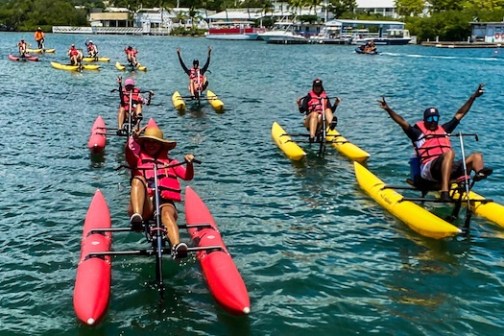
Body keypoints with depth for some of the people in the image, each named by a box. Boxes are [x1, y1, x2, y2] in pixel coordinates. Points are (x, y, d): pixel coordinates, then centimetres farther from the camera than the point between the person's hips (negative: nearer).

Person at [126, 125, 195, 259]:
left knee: (167, 212, -36)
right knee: (137, 179, -27)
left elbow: (187, 176, 15)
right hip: (145, 204, 0)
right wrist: (134, 137, -15)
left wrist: (189, 163, -5)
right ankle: (136, 217, -51)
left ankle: (177, 246, -66)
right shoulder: (139, 159, 26)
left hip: (165, 202, 0)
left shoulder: (169, 161, 28)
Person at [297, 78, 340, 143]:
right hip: (310, 120, -2)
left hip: (322, 121, 2)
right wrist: (299, 105, -15)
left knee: (328, 110, -26)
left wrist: (336, 104, 2)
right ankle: (312, 137, -56)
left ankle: (331, 123, -62)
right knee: (315, 113, -36)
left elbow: (331, 111, 17)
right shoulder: (309, 97, 11)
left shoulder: (325, 97, 19)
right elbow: (302, 111, 4)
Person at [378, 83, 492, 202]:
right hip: (429, 169, -6)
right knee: (449, 153, -35)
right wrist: (388, 109, -16)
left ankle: (479, 173, -44)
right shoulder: (418, 133, 12)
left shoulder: (444, 129, 28)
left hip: (449, 168, 7)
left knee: (477, 156, -5)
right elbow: (402, 122, -2)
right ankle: (444, 192, -52)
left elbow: (459, 114, 30)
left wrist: (473, 97, 29)